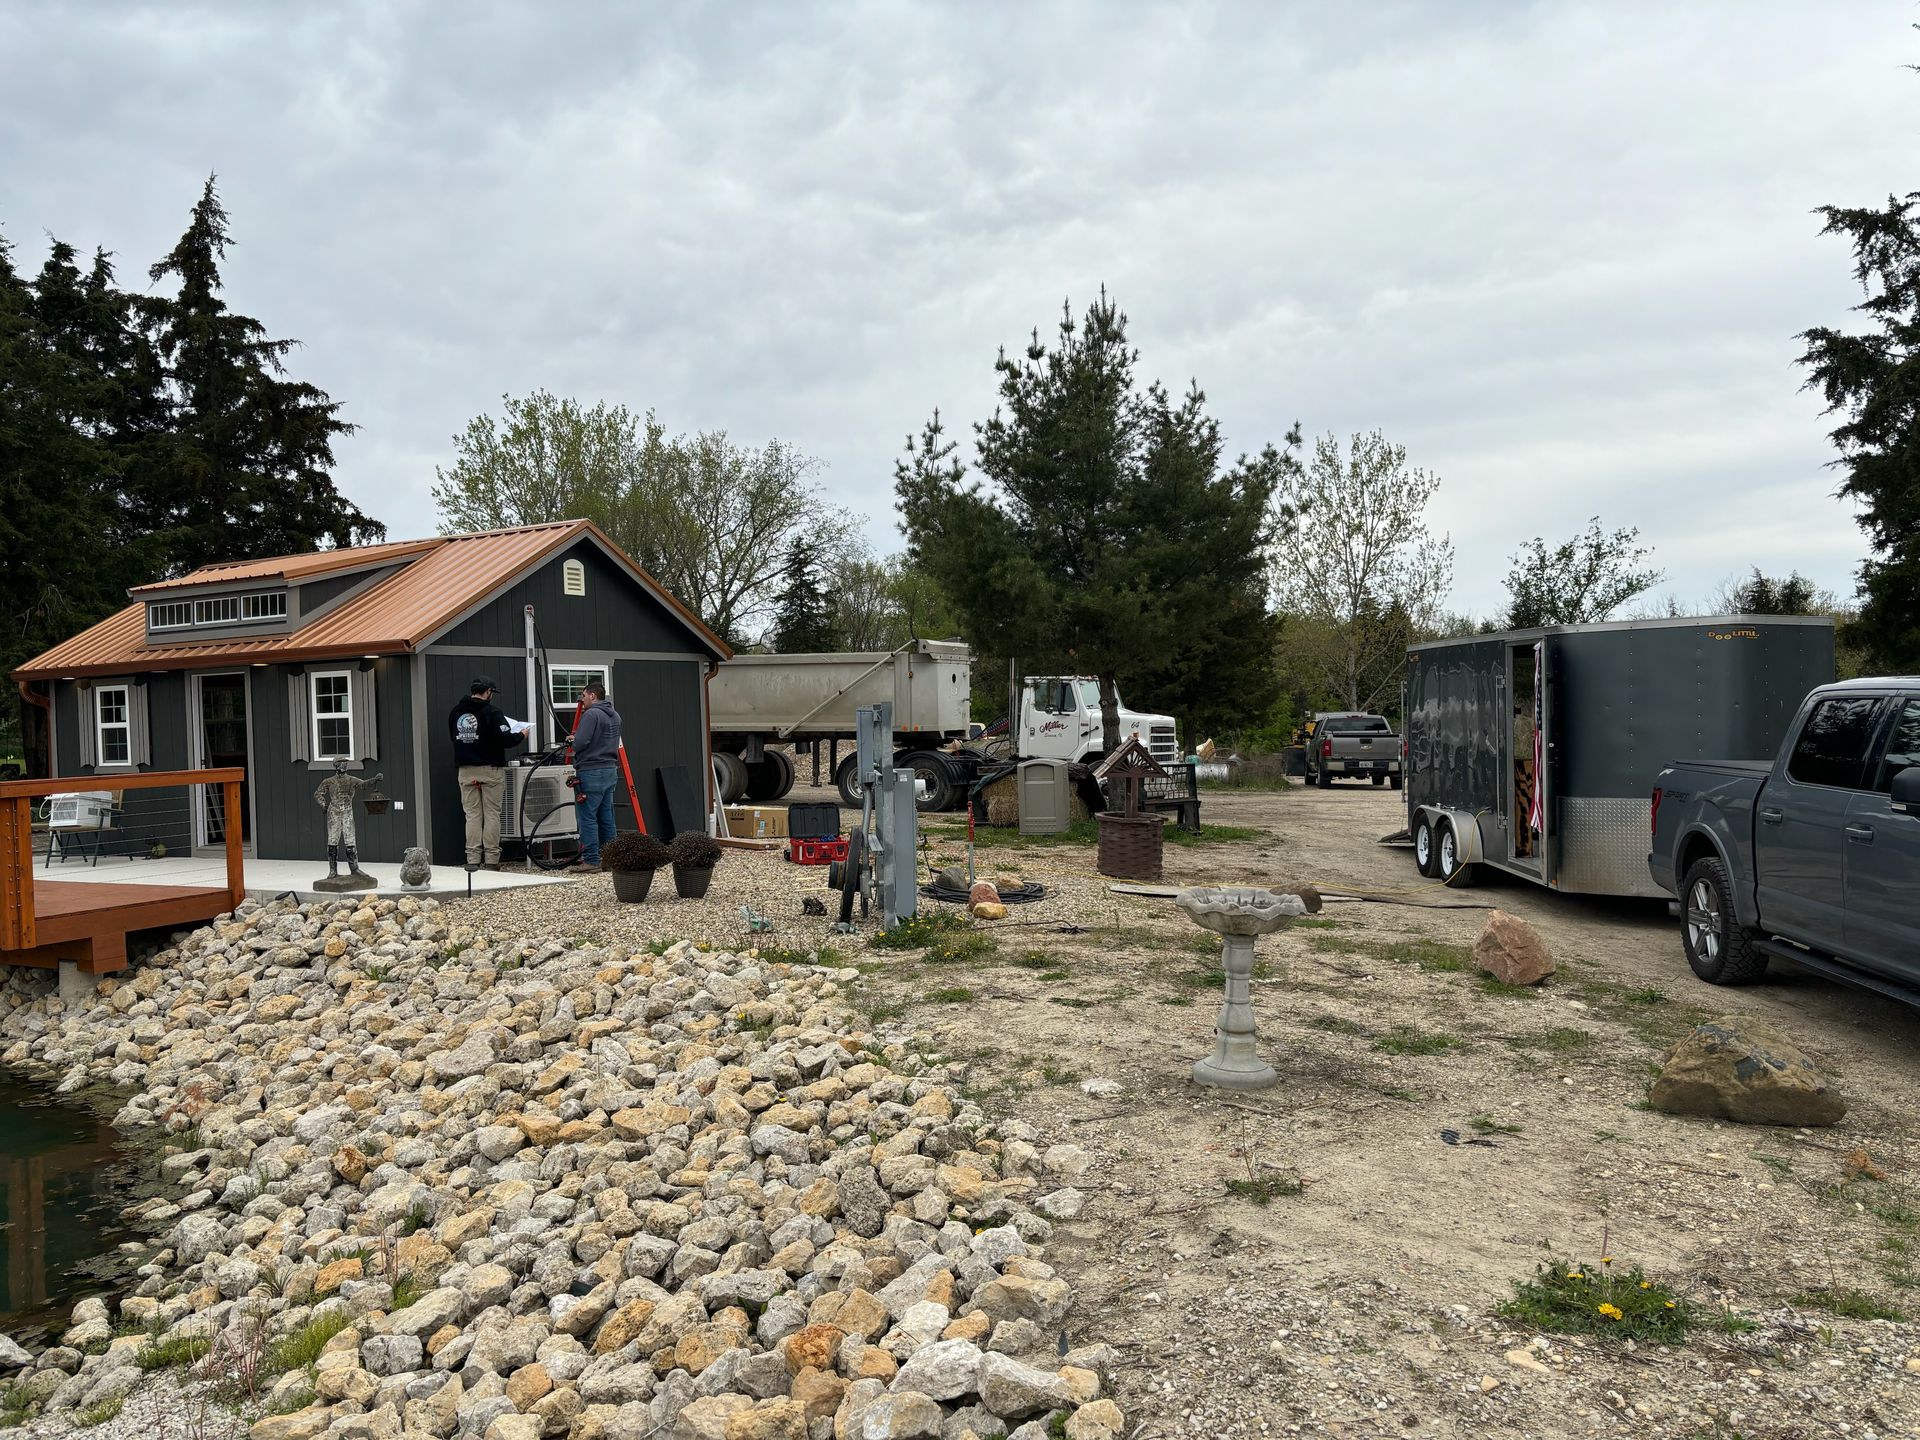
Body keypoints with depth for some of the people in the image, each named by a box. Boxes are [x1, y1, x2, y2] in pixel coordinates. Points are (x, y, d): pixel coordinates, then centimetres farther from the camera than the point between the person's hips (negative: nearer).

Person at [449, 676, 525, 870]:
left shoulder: (455, 713, 6)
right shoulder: (491, 713, -12)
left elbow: (455, 737, 16)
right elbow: (506, 739, -17)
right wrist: (521, 735, 2)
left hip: (466, 771, 4)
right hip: (490, 769, -4)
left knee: (472, 814, 8)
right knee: (492, 814, 2)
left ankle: (472, 859, 4)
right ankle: (491, 859, 2)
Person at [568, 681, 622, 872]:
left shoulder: (591, 714, -12)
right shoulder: (614, 715, 16)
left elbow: (580, 743, -20)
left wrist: (573, 741, 3)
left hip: (592, 772, -9)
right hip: (611, 770, 9)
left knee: (588, 817, -6)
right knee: (606, 817, 12)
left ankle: (591, 860, -7)